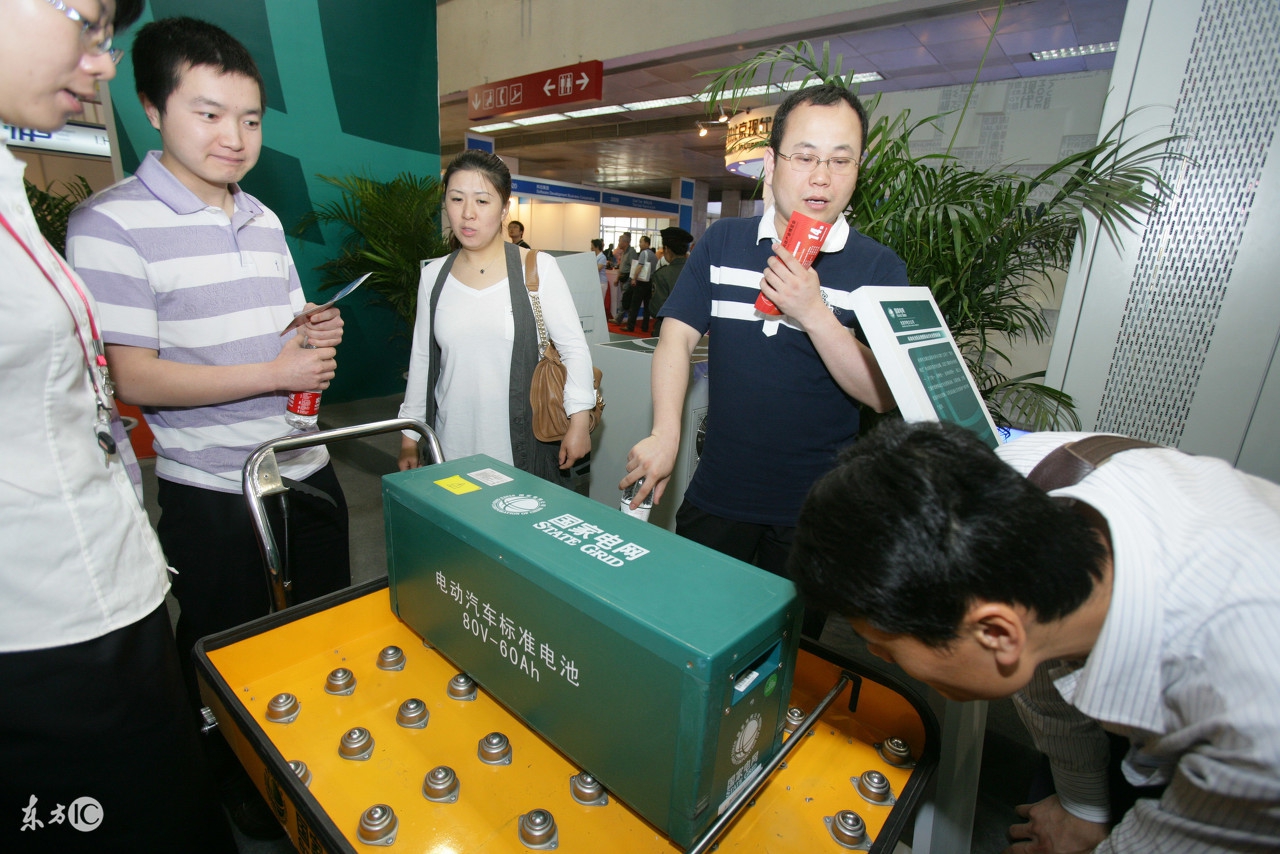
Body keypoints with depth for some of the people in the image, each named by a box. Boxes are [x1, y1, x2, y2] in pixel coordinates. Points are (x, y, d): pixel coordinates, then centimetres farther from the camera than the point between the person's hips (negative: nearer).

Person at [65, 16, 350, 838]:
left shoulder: (265, 220, 8)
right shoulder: (112, 223, -12)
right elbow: (133, 377, -17)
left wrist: (321, 333, -4)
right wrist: (275, 373, -20)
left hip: (306, 470, 7)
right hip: (214, 492, -6)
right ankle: (236, 777, 43)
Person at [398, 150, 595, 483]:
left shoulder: (537, 268, -5)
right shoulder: (433, 276, 6)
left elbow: (574, 348, -6)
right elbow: (421, 359, 12)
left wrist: (579, 420, -12)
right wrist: (409, 437, 13)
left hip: (522, 445, -3)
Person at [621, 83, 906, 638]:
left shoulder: (879, 268, -4)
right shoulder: (721, 244, 3)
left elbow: (883, 395, -11)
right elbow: (677, 338, -3)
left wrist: (814, 313, -23)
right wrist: (665, 435, -17)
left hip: (815, 513, -1)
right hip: (715, 498, 2)